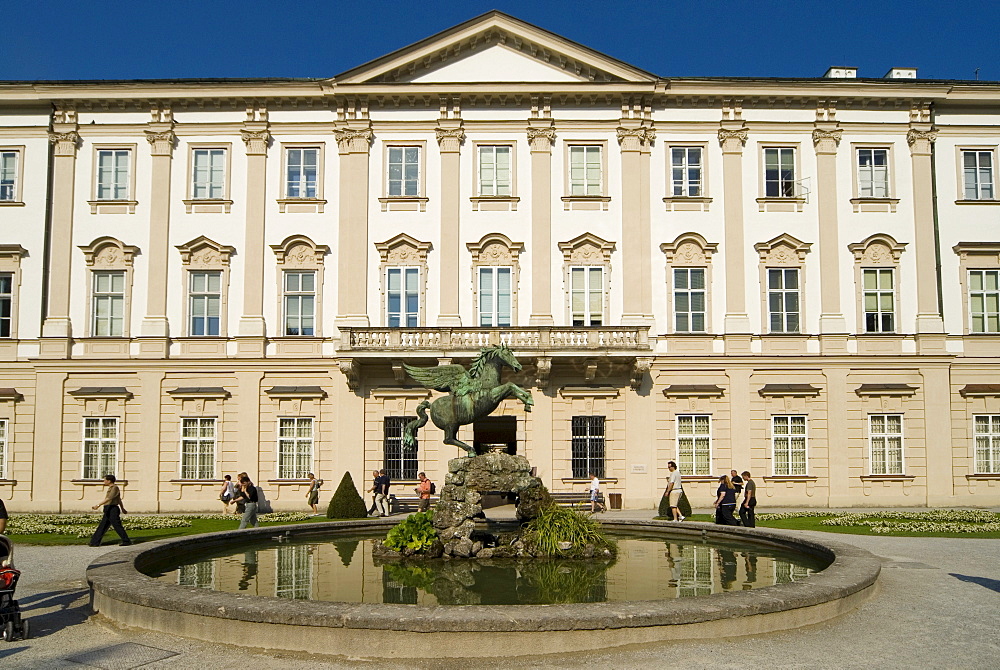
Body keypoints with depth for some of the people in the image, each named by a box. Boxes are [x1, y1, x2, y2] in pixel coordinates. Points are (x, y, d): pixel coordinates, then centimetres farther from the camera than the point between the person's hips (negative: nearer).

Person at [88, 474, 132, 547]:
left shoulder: (115, 488, -13)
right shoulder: (111, 488, 17)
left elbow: (109, 498, -25)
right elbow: (119, 499, 27)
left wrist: (98, 505, -31)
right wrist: (122, 508, 36)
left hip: (112, 510, -10)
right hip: (108, 511, 10)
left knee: (117, 526, -6)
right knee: (102, 526, 8)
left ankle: (126, 541, 0)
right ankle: (95, 542, 10)